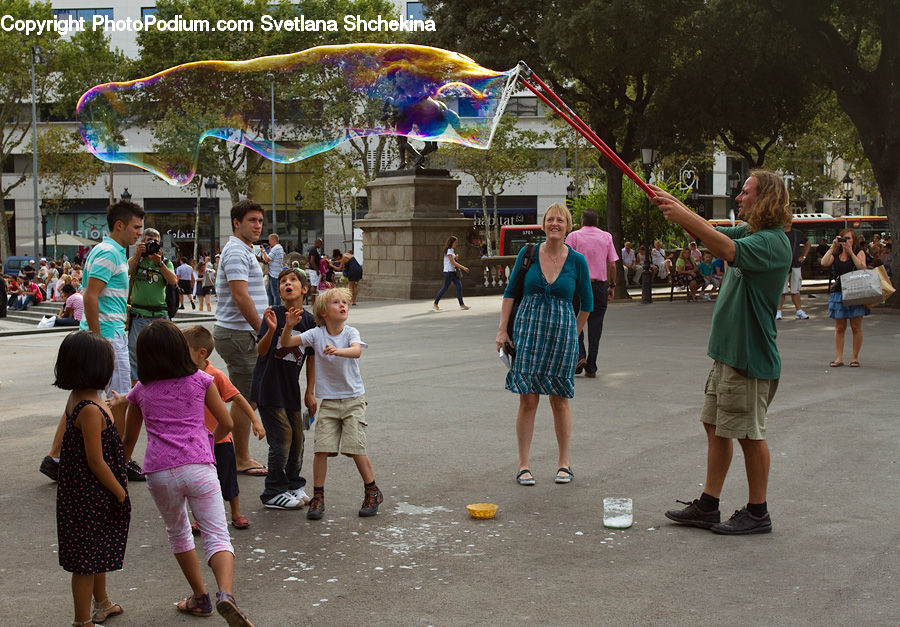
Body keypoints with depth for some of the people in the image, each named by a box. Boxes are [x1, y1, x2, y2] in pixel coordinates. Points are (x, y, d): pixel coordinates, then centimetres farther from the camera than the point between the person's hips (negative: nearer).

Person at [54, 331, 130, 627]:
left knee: (99, 550, 25)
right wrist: (120, 492, -13)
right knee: (88, 558, 2)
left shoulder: (77, 399, 4)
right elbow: (96, 461, -22)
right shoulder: (90, 409, -25)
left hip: (86, 492, 10)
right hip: (92, 497, -10)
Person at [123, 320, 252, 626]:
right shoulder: (201, 381, 8)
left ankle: (200, 598, 28)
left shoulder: (140, 391, 12)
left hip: (159, 472, 2)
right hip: (198, 466, -1)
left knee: (177, 533, 24)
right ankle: (226, 593, -28)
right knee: (217, 535, -3)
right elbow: (226, 423, 12)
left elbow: (129, 439, 21)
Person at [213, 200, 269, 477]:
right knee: (245, 399, -5)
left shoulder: (243, 251, 19)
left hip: (240, 332, 11)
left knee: (244, 399, 15)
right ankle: (242, 459, 2)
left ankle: (239, 455, 23)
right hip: (239, 334, -11)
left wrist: (263, 329, 23)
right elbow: (241, 297, -23)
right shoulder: (236, 252, -15)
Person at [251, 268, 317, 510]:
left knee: (297, 438, 11)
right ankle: (274, 493, 7)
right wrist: (271, 329, -36)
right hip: (268, 387, -5)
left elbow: (311, 359, 8)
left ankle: (294, 486, 29)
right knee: (282, 438, -6)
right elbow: (261, 350, -17)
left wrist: (310, 392, 7)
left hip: (291, 388, 5)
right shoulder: (274, 314, -11)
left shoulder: (309, 320, 2)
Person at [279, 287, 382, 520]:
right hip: (329, 402, 2)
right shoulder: (316, 334, -1)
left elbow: (357, 351, -27)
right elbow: (286, 343, -5)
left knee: (355, 448, -6)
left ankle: (372, 492, 13)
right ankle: (318, 496, 9)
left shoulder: (351, 332, -6)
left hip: (353, 399, -2)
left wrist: (338, 351, -46)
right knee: (321, 448, -5)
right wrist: (289, 326, -24)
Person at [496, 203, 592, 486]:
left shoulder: (577, 261, -1)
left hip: (562, 332, 0)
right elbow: (510, 292, 7)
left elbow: (587, 303, 10)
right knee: (528, 399, -1)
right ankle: (524, 465, 6)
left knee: (560, 399, 7)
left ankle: (564, 463, 19)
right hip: (528, 329, 0)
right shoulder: (528, 254, 0)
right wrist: (502, 330, 3)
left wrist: (573, 334, 12)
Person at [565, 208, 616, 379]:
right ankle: (591, 367, 5)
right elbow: (612, 265, 5)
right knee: (595, 325, 4)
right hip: (600, 286, 2)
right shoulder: (606, 237, 7)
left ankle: (579, 355, -7)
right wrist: (612, 286, 13)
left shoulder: (573, 236, -1)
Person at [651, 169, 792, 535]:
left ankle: (757, 513, 12)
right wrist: (673, 204, 0)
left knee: (749, 434, 0)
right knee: (715, 427, 12)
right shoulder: (748, 232, 12)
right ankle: (707, 506, 20)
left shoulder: (772, 242, -18)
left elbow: (728, 250, -33)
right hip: (727, 351, 10)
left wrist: (684, 217, -31)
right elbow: (710, 232, 15)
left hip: (750, 355, -10)